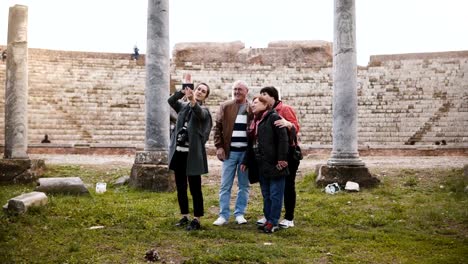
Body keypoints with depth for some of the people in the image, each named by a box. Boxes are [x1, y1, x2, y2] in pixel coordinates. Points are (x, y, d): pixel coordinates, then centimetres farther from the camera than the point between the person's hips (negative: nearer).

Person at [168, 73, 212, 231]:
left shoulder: (204, 111, -3)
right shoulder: (183, 107, 12)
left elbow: (198, 113, -27)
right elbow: (170, 101, -4)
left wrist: (192, 101, -46)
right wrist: (184, 90, -16)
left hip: (193, 154, -5)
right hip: (179, 152, 5)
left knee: (195, 188, -2)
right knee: (180, 187, 10)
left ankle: (196, 220, 5)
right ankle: (184, 217, 22)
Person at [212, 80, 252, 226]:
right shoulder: (225, 107, 5)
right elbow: (217, 127, 4)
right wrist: (219, 147, -5)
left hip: (246, 152, 0)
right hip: (229, 151, 0)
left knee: (244, 185, 8)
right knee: (225, 186, 2)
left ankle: (240, 214, 18)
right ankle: (223, 215, 9)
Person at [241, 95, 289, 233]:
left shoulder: (273, 117, -7)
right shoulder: (254, 121, 18)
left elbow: (283, 139, -15)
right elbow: (251, 144, 22)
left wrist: (282, 158, -19)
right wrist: (246, 162, 18)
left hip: (274, 165, -8)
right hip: (262, 166, 8)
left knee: (275, 195, -1)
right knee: (266, 195, 12)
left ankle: (273, 223, 4)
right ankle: (269, 220, 20)